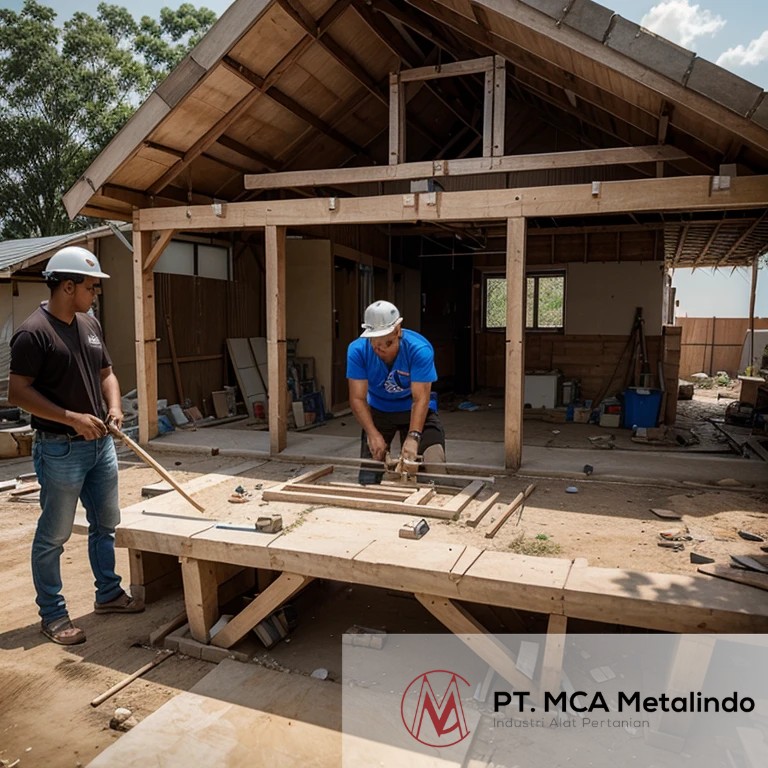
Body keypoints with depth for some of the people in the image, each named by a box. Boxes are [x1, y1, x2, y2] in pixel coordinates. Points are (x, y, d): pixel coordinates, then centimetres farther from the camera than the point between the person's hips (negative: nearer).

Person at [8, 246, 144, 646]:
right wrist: (72, 418, -22)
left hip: (101, 443, 8)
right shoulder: (33, 332, -15)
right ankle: (52, 614, 21)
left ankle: (108, 593, 34)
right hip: (60, 449, -8)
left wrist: (114, 405, -3)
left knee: (105, 524, 18)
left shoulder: (90, 324, 8)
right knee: (53, 536, 6)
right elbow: (18, 391, -17)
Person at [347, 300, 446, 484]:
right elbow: (357, 399, -25)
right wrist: (373, 434, -38)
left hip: (415, 410, -2)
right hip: (378, 410, 2)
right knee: (368, 478, 2)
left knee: (434, 464, -18)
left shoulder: (419, 349, -30)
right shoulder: (357, 350, -24)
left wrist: (413, 437, -45)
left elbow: (420, 398, -33)